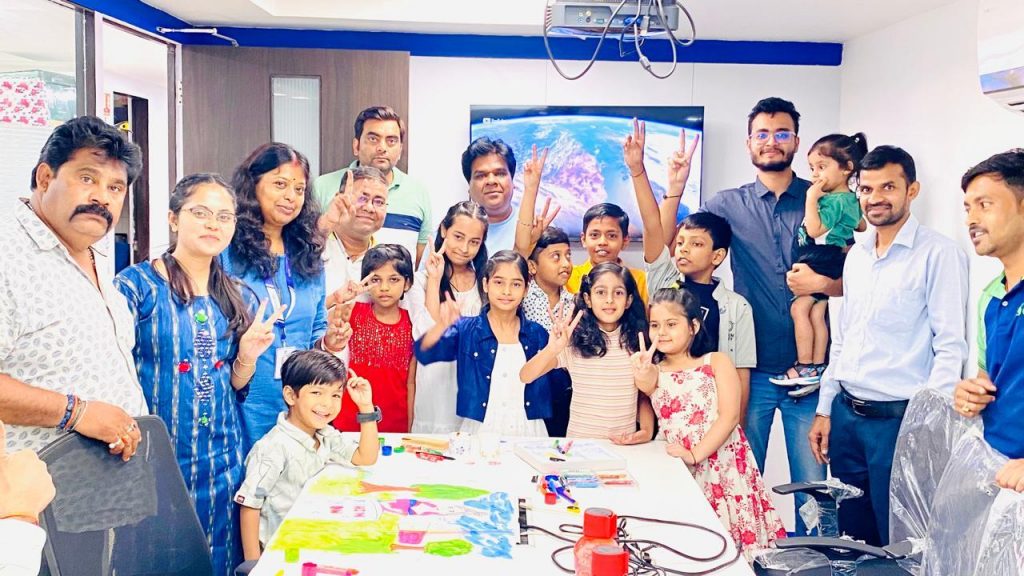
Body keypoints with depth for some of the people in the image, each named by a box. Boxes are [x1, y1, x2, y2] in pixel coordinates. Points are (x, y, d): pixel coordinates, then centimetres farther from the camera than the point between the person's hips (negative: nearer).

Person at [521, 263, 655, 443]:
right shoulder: (574, 340, -2)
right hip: (579, 443, -3)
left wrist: (647, 430, -6)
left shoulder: (636, 342, 6)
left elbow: (644, 396, 13)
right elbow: (525, 376, -10)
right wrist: (552, 349, -28)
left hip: (625, 445, 3)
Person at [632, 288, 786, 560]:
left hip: (724, 465, -2)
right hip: (679, 472, 2)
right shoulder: (654, 370, 10)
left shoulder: (717, 362, 2)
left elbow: (730, 416, -8)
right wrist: (643, 375, -38)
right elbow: (648, 384, -14)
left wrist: (695, 454, -18)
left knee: (730, 545, -2)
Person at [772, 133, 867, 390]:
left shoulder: (835, 201, -17)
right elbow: (861, 225, 30)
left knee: (799, 308, -11)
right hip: (826, 265, 10)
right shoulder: (850, 199, 15)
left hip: (819, 262, -10)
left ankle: (805, 367, -9)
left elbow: (814, 229, -24)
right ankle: (817, 369, 9)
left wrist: (812, 198, -21)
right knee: (816, 314, 8)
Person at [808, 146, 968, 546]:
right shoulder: (857, 255, 11)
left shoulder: (938, 254, -10)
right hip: (846, 415, 7)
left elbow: (951, 347, -13)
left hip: (899, 419, -6)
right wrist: (825, 410, 14)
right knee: (852, 539, 16)